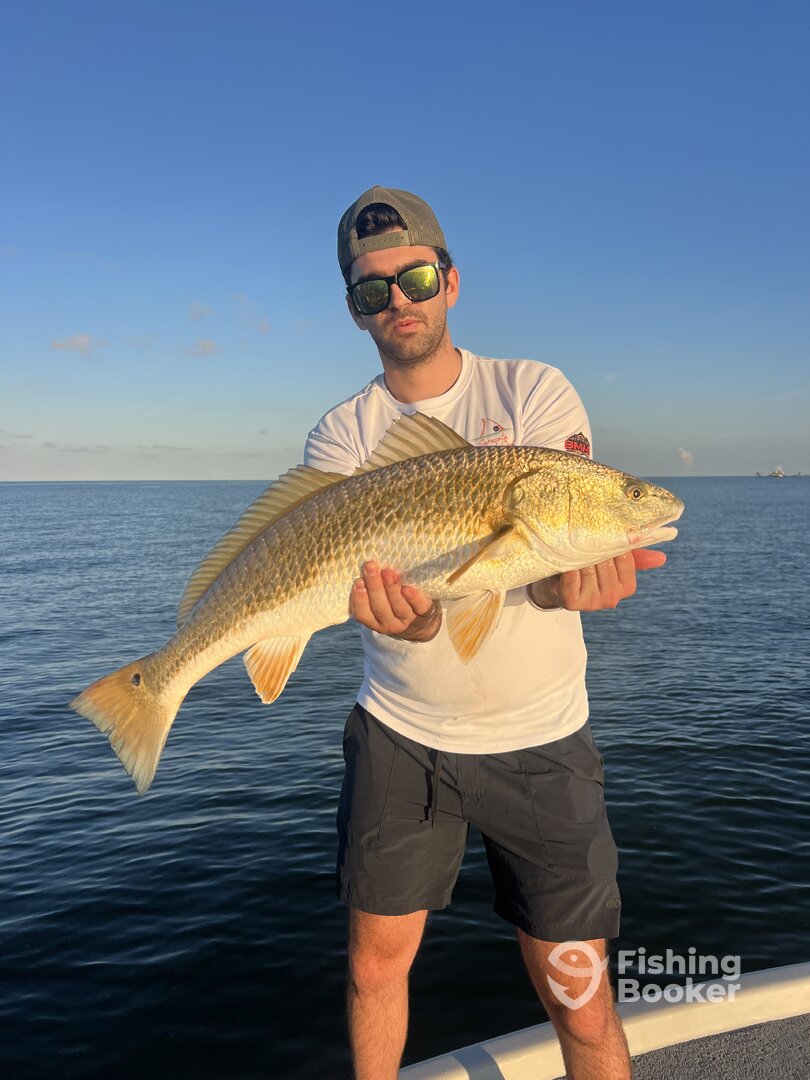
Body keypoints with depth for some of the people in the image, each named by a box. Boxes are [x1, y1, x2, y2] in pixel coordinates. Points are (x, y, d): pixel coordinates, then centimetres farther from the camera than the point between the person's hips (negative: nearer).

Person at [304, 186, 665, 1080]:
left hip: (538, 743, -1)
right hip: (399, 735, 2)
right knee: (375, 970, 15)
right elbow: (363, 572, -15)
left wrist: (568, 576, -40)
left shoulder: (534, 391, -4)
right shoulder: (341, 436, -1)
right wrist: (409, 615, -39)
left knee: (579, 1000, 6)